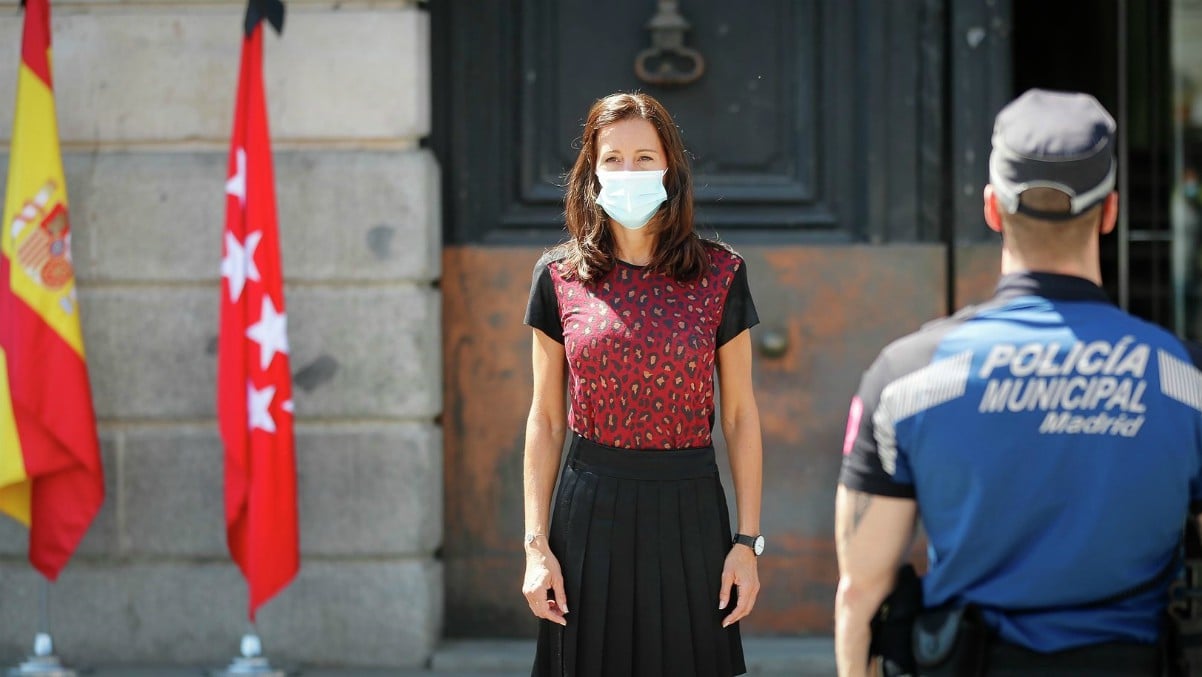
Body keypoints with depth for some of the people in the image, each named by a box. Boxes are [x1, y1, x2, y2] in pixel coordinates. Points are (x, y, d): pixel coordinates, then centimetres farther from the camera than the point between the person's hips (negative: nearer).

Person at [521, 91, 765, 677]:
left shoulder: (720, 274, 1)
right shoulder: (560, 277, 2)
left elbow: (740, 415, 4)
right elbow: (545, 419, 5)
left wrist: (748, 540, -1)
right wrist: (536, 545, -1)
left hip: (689, 513, 0)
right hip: (591, 512, 0)